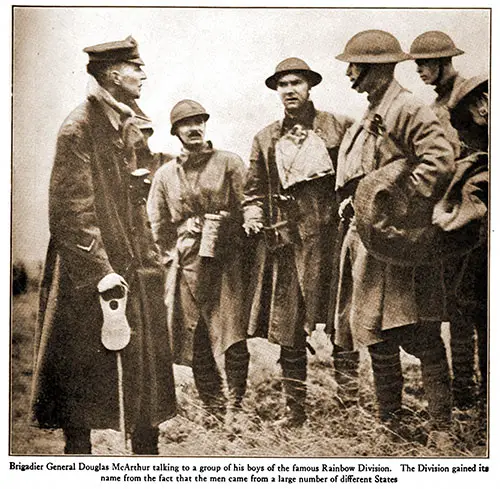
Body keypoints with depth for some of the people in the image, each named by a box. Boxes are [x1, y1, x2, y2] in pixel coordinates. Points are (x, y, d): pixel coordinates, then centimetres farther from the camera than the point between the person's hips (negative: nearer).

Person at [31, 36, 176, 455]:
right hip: (88, 270, -8)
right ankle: (79, 450, 19)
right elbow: (73, 209, -17)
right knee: (83, 372, 3)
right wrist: (101, 271, -20)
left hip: (135, 263, 8)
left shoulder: (132, 125, 11)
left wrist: (148, 257, 15)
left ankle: (147, 451, 25)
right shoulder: (79, 128, -13)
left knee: (146, 360, 12)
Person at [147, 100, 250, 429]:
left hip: (227, 263, -2)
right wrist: (173, 259, 10)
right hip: (187, 266, 3)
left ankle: (235, 404, 10)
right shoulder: (165, 175, 12)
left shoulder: (229, 163, 4)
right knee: (196, 342, 4)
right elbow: (158, 225, 17)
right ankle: (212, 405, 18)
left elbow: (247, 210, 1)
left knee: (233, 337, -6)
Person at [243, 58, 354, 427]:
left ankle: (346, 382, 11)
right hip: (283, 243, 3)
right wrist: (253, 217, 2)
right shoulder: (265, 139, 16)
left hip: (329, 237, -2)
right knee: (288, 330, 4)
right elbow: (254, 190, 19)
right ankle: (295, 408, 14)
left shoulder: (340, 128, 7)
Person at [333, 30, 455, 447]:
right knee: (378, 338, 13)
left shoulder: (406, 109, -11)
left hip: (399, 241, -9)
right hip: (369, 241, 10)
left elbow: (440, 160, -22)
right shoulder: (371, 117, 18)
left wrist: (404, 210, -19)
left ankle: (442, 427, 8)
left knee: (423, 336, -3)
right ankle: (390, 421, 25)